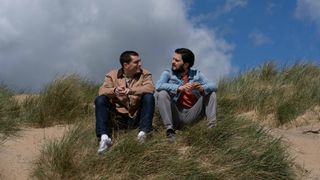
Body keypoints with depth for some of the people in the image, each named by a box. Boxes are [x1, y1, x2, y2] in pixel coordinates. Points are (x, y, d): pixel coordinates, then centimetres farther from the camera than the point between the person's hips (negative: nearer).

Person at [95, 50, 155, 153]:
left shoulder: (144, 74, 6)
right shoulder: (112, 75, 7)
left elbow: (150, 88, -16)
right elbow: (102, 90, -10)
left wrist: (130, 91, -31)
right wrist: (114, 91, -32)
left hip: (137, 117, -1)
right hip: (118, 117, 1)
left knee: (149, 97, -23)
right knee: (100, 100, -19)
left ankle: (143, 132, -30)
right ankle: (104, 137, -32)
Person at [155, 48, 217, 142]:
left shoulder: (197, 74, 10)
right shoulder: (168, 73, 4)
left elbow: (213, 86, -4)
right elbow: (158, 86, -17)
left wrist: (202, 88, -27)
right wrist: (179, 88, -29)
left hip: (191, 115, 2)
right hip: (175, 115, -2)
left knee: (210, 93, -5)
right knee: (162, 94, -23)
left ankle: (212, 126, -17)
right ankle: (170, 130, -26)